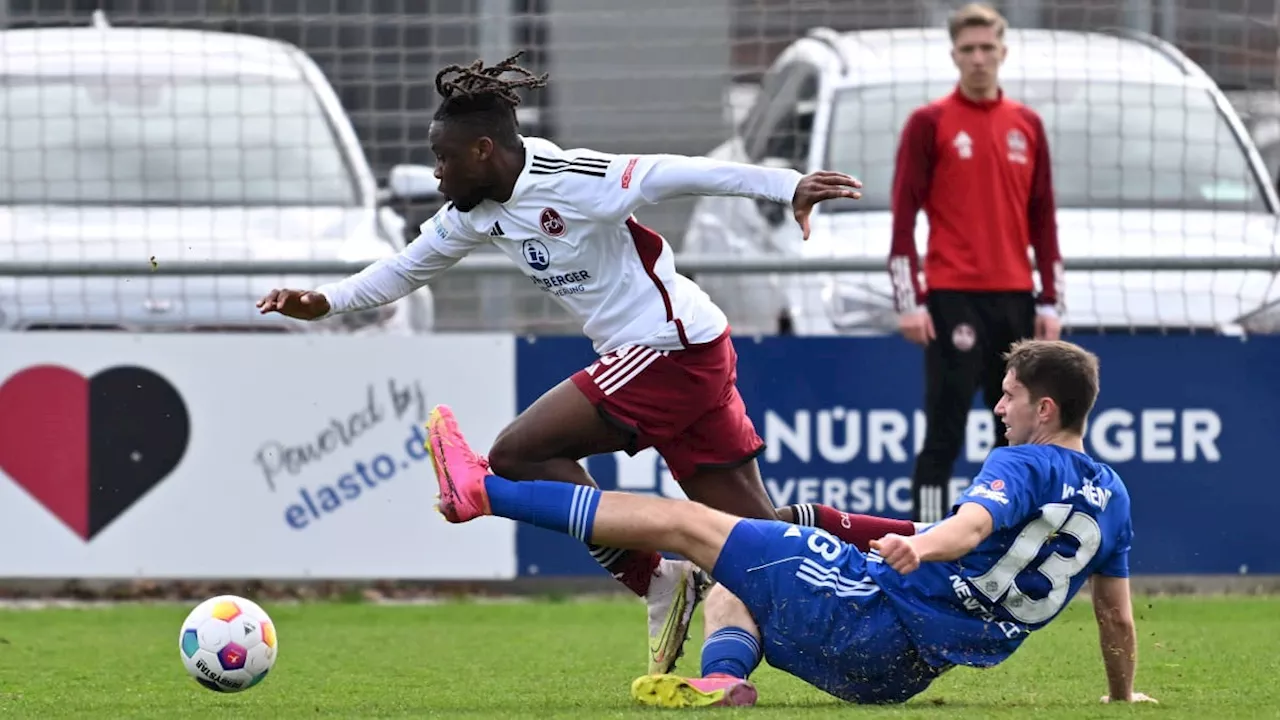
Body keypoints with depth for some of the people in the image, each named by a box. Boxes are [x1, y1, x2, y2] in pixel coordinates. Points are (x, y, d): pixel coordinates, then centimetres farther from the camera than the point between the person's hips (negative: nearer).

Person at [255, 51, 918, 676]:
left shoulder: (570, 181, -17)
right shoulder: (476, 212, 9)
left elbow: (679, 173, -21)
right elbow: (408, 268, 22)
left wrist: (788, 186, -27)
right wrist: (324, 301, 12)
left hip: (670, 347, -9)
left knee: (517, 455, -10)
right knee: (760, 526, 7)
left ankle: (657, 583, -9)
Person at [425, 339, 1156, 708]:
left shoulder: (1025, 465, -14)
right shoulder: (1112, 498, 10)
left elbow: (974, 522, -35)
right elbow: (1119, 617, 14)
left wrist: (917, 547, -53)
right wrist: (1123, 698, 29)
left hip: (873, 604, -8)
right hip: (899, 674, 8)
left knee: (684, 521, -5)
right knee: (726, 596, 27)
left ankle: (482, 490, -3)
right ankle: (722, 678, -8)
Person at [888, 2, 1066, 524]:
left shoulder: (1027, 125, 11)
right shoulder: (930, 123, -1)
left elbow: (1043, 220, 13)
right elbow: (904, 217, -4)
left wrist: (1050, 301, 7)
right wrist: (910, 302, -11)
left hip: (1014, 299, 5)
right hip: (953, 300, -5)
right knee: (944, 435, -6)